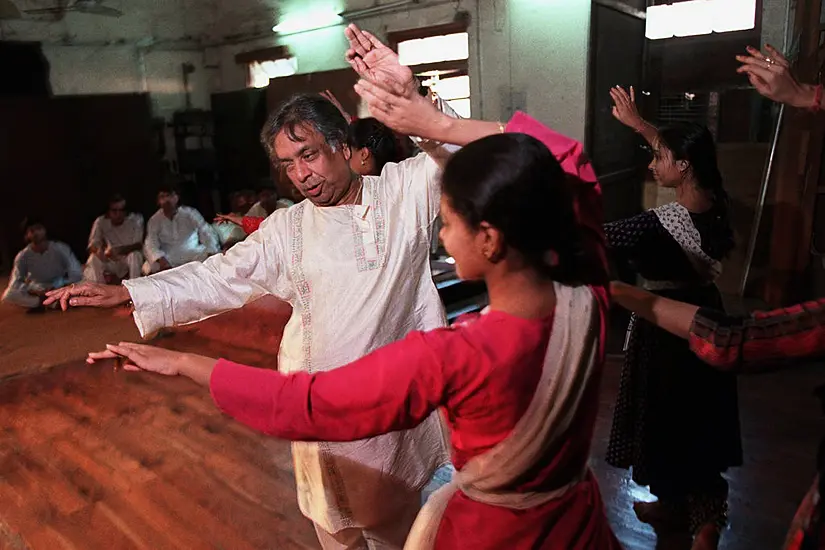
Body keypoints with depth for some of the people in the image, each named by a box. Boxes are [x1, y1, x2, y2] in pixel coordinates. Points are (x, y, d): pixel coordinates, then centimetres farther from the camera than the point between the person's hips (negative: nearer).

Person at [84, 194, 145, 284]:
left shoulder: (136, 220, -16)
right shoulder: (101, 221, -10)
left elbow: (139, 244, -19)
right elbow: (92, 245, -11)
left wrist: (120, 250, -37)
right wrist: (98, 250, -37)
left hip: (130, 260, -2)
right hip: (111, 260, 2)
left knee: (135, 254, -33)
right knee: (94, 257, -24)